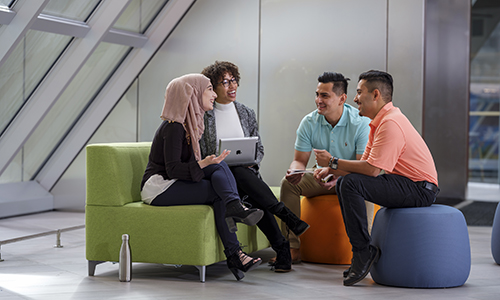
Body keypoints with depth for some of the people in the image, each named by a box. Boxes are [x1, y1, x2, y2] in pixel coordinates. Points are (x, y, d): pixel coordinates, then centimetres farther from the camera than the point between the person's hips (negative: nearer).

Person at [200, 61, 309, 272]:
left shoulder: (246, 114, 14)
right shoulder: (203, 116, 3)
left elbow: (259, 148, 16)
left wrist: (251, 162, -5)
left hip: (246, 173, 2)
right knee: (239, 173, -39)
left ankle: (280, 246, -39)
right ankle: (286, 215, -41)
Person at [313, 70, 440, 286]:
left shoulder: (390, 123, -19)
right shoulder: (379, 122, 15)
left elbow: (372, 169, -24)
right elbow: (365, 163, 16)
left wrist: (334, 162, -12)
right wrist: (331, 170, 2)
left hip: (419, 189, -11)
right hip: (404, 183, 11)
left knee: (351, 183, -23)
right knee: (344, 183, 10)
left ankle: (363, 252, -14)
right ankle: (361, 251, 10)